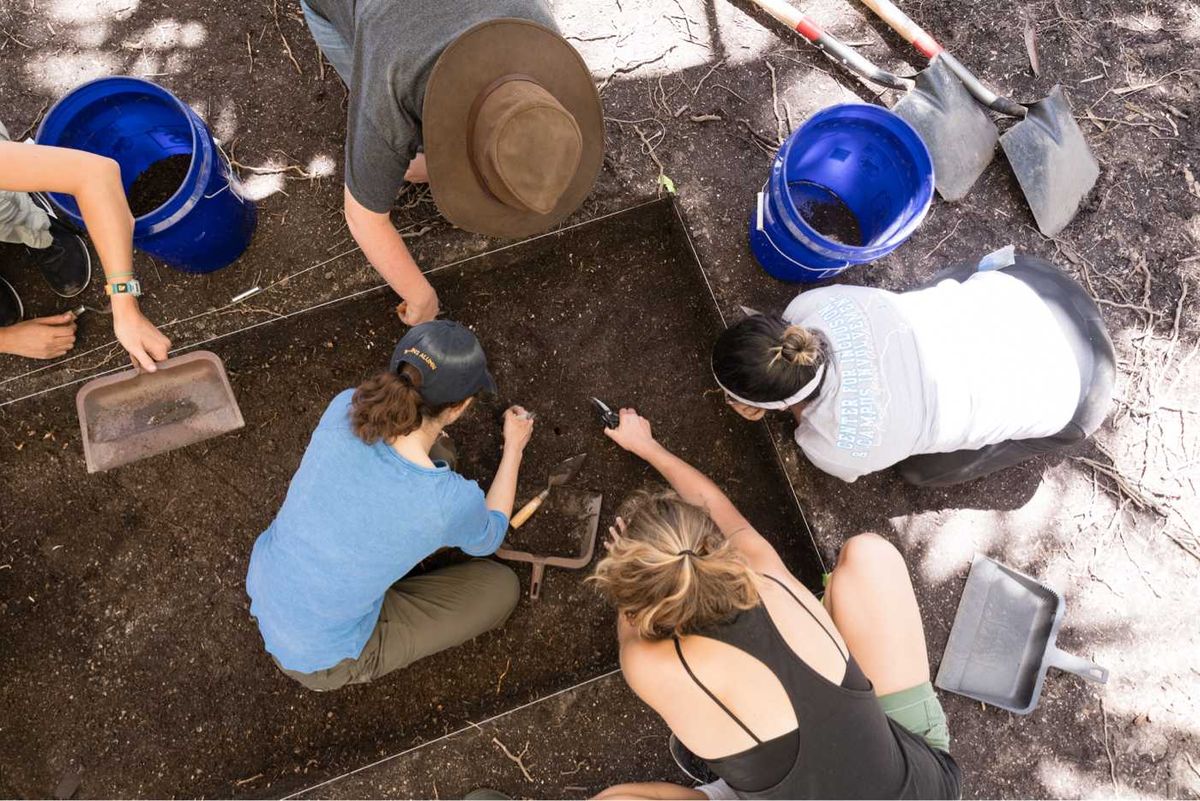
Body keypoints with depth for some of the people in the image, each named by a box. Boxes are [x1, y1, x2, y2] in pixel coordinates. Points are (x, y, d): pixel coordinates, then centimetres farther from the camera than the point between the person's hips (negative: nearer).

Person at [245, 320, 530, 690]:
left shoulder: (345, 408, -21)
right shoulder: (452, 502, -32)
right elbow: (488, 539, -4)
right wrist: (514, 448, 5)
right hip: (318, 660, -5)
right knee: (501, 587, 9)